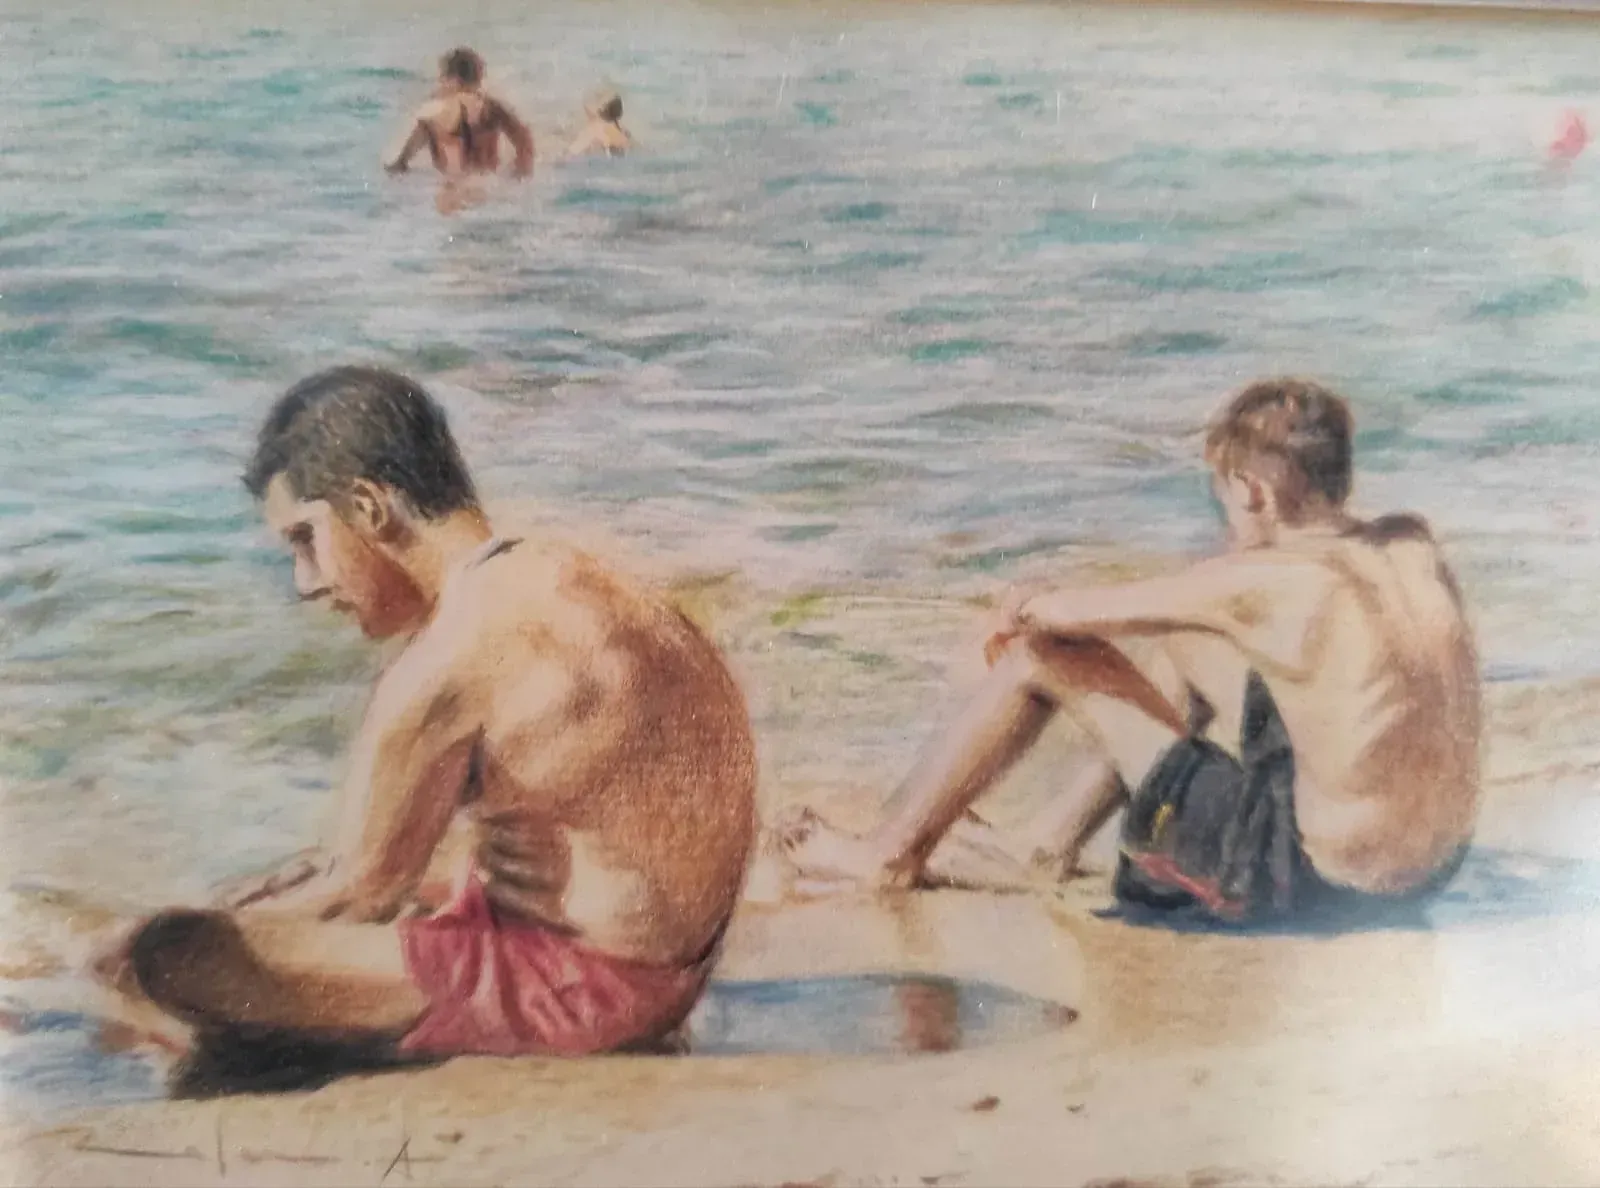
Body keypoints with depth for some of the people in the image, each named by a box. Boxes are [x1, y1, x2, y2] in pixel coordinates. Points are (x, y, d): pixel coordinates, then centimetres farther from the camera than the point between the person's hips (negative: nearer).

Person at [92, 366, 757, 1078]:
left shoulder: (448, 661, -23)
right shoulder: (546, 576, 6)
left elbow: (358, 892, -12)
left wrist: (165, 953, 4)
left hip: (586, 987, -10)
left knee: (175, 957, -15)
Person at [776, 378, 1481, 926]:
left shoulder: (1261, 582, -20)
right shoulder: (1415, 547, -1)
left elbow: (1069, 613, -7)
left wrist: (1028, 609, 17)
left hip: (1312, 878, -8)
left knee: (1036, 658, -1)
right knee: (1185, 649, 21)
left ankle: (888, 855, 18)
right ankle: (1054, 837, 33)